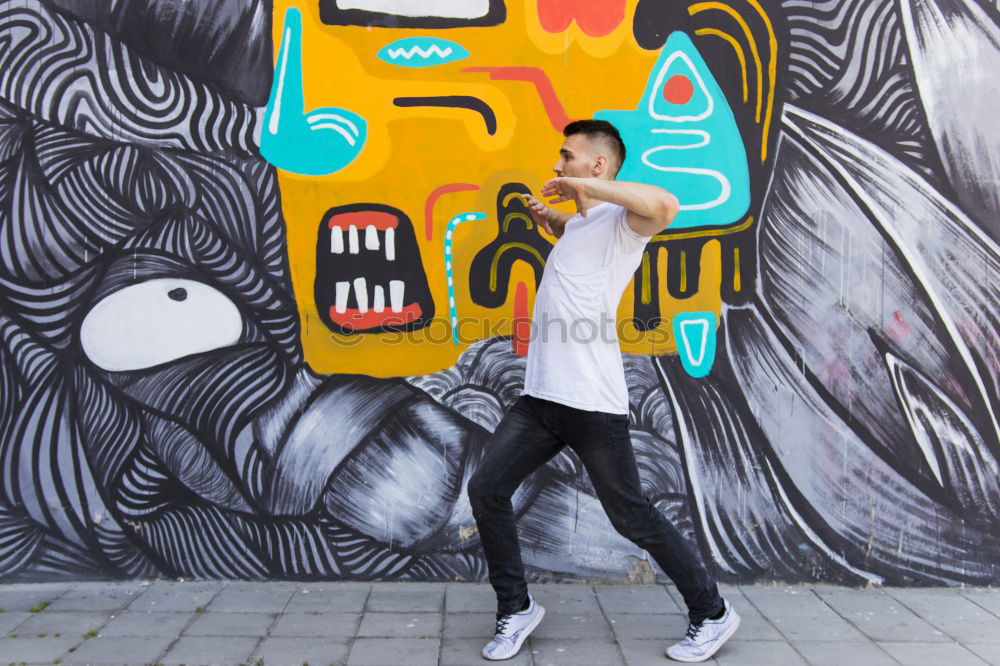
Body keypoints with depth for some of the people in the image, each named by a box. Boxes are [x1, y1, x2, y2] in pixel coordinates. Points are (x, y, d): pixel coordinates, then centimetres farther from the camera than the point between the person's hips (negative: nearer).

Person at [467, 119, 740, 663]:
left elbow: (665, 205, -33)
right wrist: (549, 217, 29)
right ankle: (516, 608, 19)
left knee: (631, 517, 2)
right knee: (485, 488, 2)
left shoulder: (622, 220, -7)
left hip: (593, 402, -8)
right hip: (540, 397, 8)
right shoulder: (579, 224, 20)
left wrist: (581, 186, -24)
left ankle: (711, 613, 23)